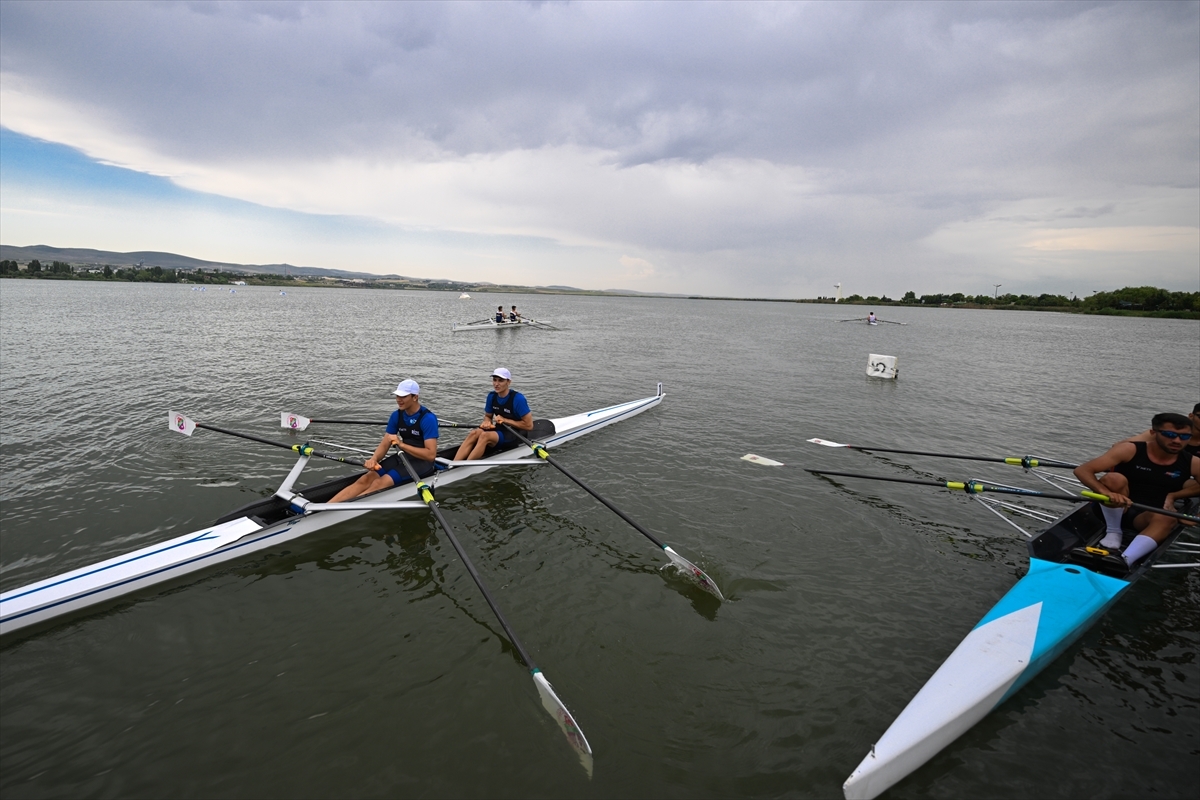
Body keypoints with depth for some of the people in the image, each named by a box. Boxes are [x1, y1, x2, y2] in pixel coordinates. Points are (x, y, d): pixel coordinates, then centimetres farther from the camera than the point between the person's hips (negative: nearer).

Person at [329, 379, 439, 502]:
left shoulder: (428, 418, -17)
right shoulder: (396, 415, 3)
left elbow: (431, 455, -23)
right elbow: (384, 445, 2)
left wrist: (401, 444, -23)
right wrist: (374, 459, -19)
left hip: (422, 462, -6)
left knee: (379, 483, -26)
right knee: (365, 479, -16)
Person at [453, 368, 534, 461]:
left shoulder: (518, 399, -16)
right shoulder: (491, 396, 2)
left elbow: (529, 426, -16)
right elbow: (488, 416, 18)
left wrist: (505, 420, -14)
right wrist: (487, 422, -8)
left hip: (514, 433, -6)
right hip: (498, 430, 6)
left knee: (485, 435, -32)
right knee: (474, 433, -23)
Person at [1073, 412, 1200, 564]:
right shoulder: (1130, 450, -11)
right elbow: (1082, 470, -19)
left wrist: (1172, 495, -7)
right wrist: (1107, 493, -38)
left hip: (1147, 516, 2)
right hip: (1115, 510, -2)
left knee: (1166, 518, -32)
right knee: (1114, 479, -30)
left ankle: (1123, 561, -47)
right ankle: (1112, 532, -13)